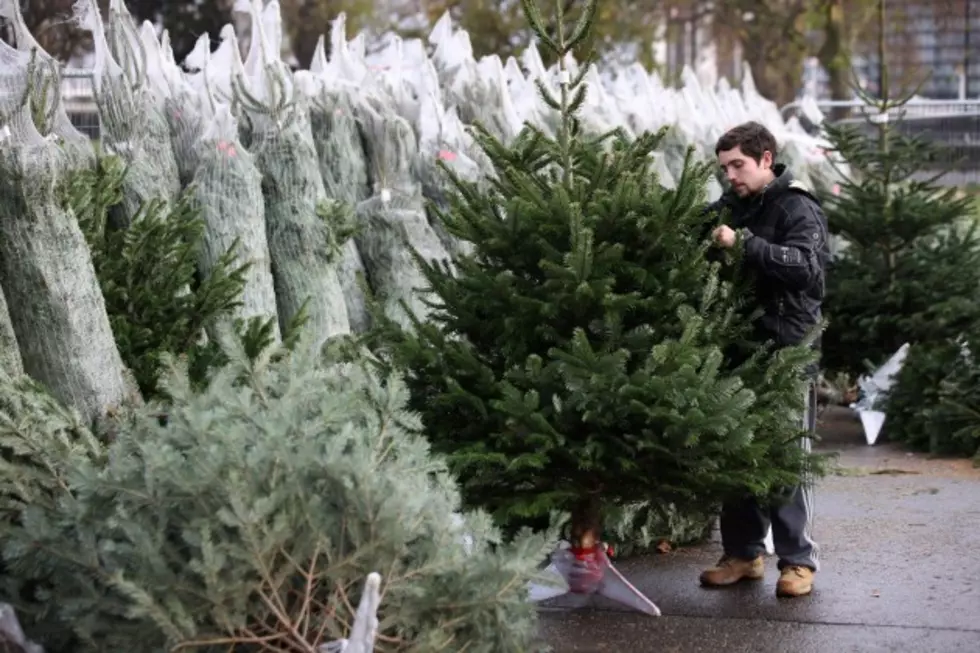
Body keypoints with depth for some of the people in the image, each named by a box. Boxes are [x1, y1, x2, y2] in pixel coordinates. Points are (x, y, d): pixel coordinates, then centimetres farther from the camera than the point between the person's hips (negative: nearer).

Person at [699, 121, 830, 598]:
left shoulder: (797, 208, -6)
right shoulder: (727, 208, 13)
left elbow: (807, 265, -22)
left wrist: (743, 244, -27)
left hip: (786, 349, -6)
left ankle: (798, 560, 5)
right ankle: (743, 553, 19)